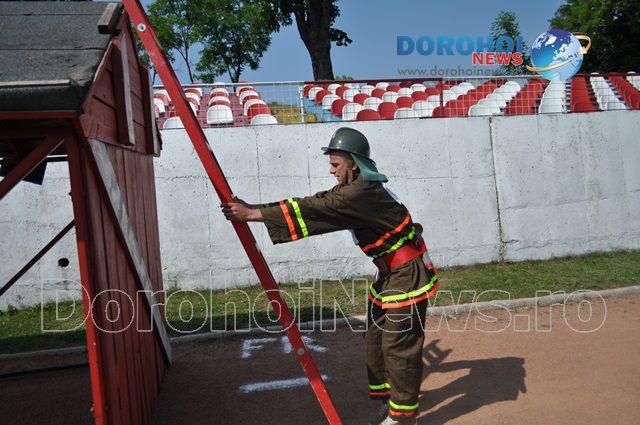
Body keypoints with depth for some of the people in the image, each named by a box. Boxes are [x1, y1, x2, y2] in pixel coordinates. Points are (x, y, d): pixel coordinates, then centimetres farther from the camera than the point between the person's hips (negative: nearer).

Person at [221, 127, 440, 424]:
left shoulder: (362, 193, -24)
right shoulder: (353, 190, 7)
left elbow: (312, 211, -28)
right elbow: (316, 205, 1)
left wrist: (251, 213, -25)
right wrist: (251, 208, -6)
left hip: (407, 276, -10)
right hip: (389, 273, 10)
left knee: (398, 346, 0)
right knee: (375, 340, 15)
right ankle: (386, 396, 31)